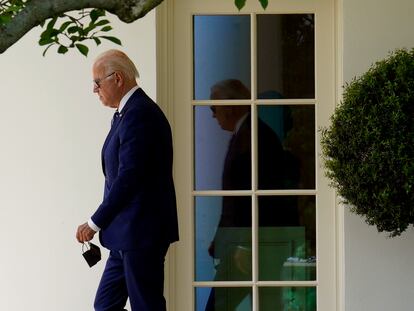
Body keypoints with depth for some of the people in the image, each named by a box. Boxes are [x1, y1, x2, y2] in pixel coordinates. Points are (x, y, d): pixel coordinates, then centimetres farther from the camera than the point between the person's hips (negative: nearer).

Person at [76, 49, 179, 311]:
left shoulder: (139, 114, -16)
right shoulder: (128, 112, 15)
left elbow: (129, 177, -22)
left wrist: (95, 223, -15)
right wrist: (102, 223, 12)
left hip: (141, 233, -10)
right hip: (128, 235, 10)